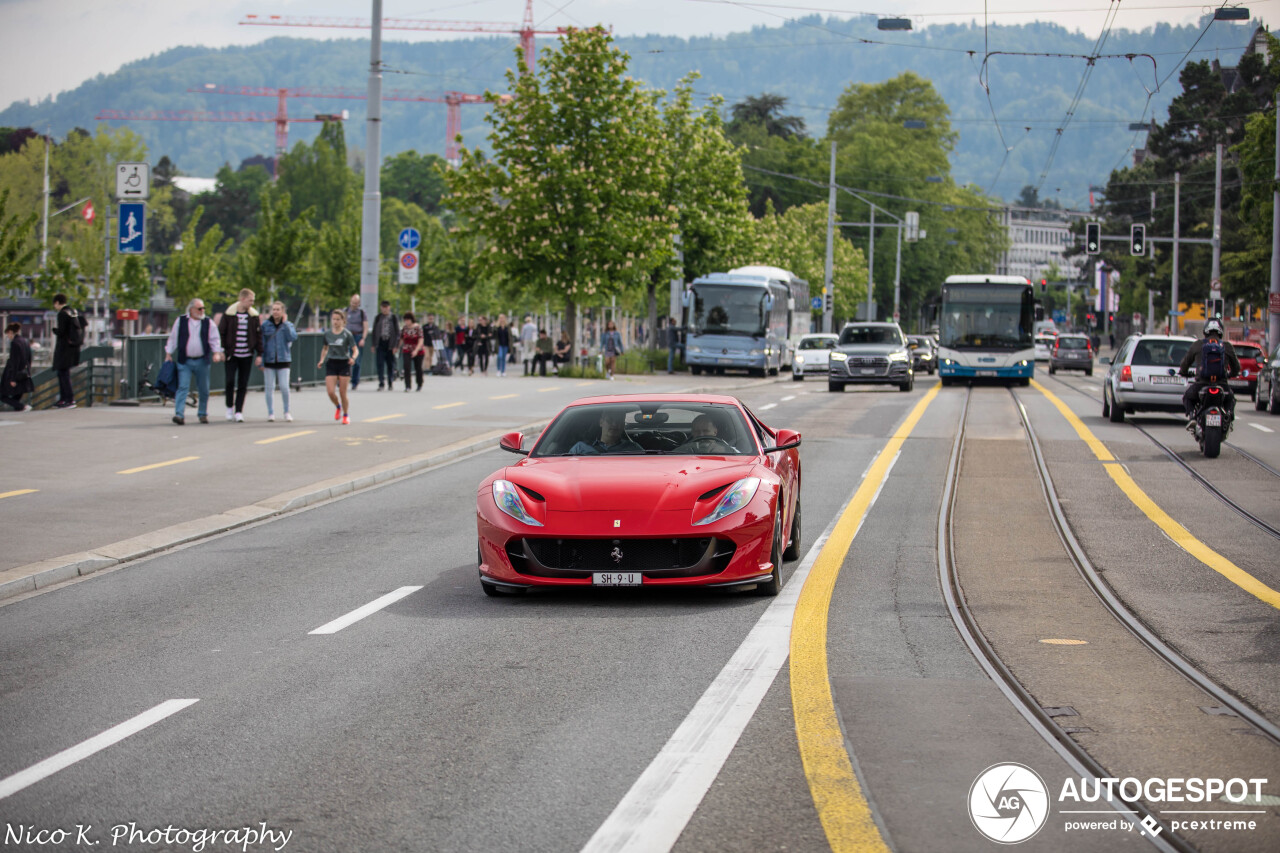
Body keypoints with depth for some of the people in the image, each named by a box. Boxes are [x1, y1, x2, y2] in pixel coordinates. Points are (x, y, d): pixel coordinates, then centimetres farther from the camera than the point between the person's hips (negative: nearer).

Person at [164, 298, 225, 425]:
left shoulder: (208, 323, 5)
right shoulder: (180, 321, 4)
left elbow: (215, 339, 5)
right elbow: (173, 338, 10)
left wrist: (216, 352, -9)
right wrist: (168, 354, 7)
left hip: (202, 361, 2)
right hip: (184, 361, -1)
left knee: (203, 389, 8)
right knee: (183, 387, -12)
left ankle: (203, 414, 23)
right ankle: (179, 414, -17)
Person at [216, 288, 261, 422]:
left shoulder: (254, 316, 4)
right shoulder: (229, 314, -3)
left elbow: (258, 335, 7)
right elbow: (221, 333, 1)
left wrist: (259, 354, 3)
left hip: (247, 356, 2)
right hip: (232, 355, -2)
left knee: (243, 385, 2)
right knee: (230, 381, -9)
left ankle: (239, 411, 9)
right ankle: (229, 407, 11)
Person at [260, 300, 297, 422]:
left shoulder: (288, 325, 4)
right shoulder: (265, 325, 2)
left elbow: (293, 337, -15)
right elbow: (261, 343, 4)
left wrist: (285, 323, -14)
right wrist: (261, 361, 0)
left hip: (283, 360, -1)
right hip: (269, 360, 1)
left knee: (284, 387, -7)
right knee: (269, 387, 1)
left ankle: (287, 412, 9)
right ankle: (270, 412, 12)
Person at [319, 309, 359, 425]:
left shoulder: (347, 334, -7)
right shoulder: (327, 334, 4)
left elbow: (355, 350, -6)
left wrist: (353, 358, -27)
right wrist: (322, 360, 5)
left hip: (344, 364, -3)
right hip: (331, 364, 3)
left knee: (342, 393, 0)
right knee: (330, 392, -9)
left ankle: (346, 415, 20)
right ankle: (337, 407, 24)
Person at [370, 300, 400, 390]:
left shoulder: (393, 318, 2)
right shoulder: (378, 318, 8)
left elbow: (397, 332, 3)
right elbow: (374, 331, 12)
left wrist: (396, 346, -4)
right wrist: (374, 345, 8)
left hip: (390, 344, -1)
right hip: (380, 343, 1)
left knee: (390, 364, 7)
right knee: (380, 364, -8)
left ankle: (390, 383, 20)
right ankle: (381, 383, -8)